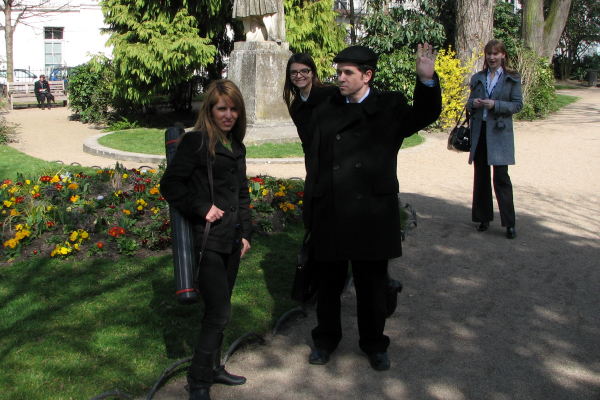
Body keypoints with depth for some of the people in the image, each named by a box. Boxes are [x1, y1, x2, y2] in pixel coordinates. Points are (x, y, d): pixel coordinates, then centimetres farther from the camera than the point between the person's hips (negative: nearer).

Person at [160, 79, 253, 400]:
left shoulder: (236, 147, 14)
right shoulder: (196, 141, -9)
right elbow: (170, 184, -13)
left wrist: (245, 233, 14)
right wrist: (202, 208, -17)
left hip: (231, 240, 7)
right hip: (207, 240, -7)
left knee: (219, 309, 16)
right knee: (219, 313, -6)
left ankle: (213, 367, 31)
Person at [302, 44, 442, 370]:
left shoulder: (390, 107, 2)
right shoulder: (325, 112, 7)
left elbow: (424, 117, -14)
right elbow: (314, 164, 5)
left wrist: (427, 81, -32)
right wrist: (310, 212, -1)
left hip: (372, 217, -2)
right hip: (329, 218, 2)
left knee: (372, 285, 12)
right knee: (328, 283, 14)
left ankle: (374, 343, 32)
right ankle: (326, 339, 35)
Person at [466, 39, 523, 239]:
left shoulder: (512, 78, 2)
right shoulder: (477, 78, 13)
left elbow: (518, 104, -3)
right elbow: (469, 102, 17)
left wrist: (495, 105, -17)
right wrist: (473, 103, -7)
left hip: (500, 133, -4)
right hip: (479, 131, 4)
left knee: (501, 177, -7)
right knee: (481, 176, 8)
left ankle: (509, 223, -1)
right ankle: (484, 217, 19)